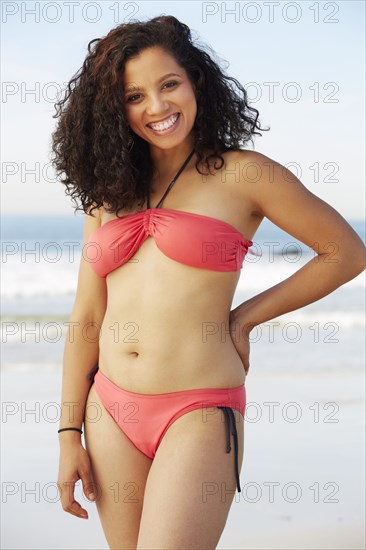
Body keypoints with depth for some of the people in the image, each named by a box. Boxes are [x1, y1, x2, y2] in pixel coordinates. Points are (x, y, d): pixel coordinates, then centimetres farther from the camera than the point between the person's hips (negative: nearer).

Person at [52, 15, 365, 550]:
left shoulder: (242, 174, -2)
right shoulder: (108, 192, 11)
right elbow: (87, 319, 11)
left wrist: (244, 318, 3)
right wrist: (69, 434, 8)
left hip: (199, 413, -5)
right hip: (111, 410, 5)